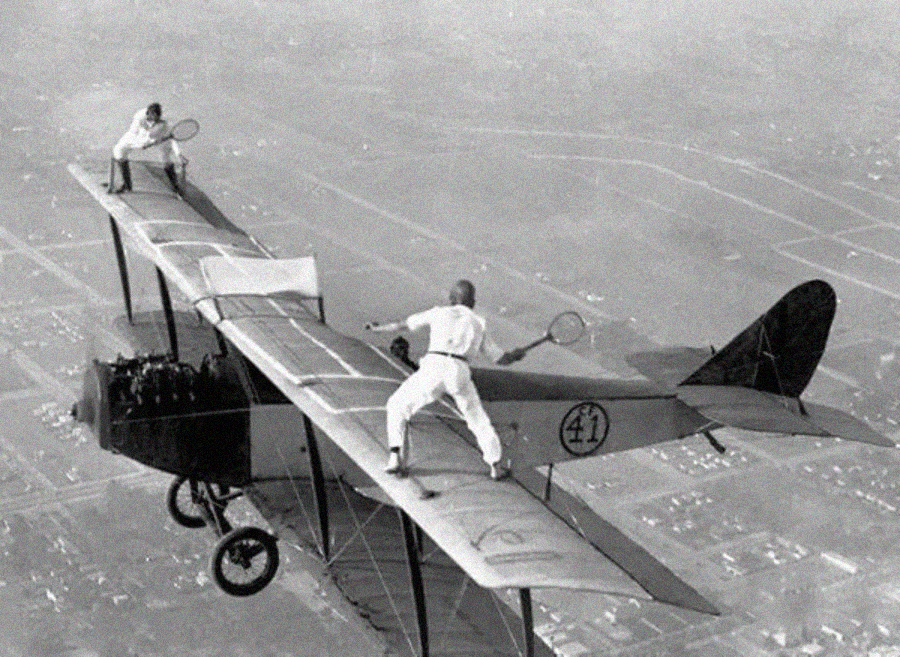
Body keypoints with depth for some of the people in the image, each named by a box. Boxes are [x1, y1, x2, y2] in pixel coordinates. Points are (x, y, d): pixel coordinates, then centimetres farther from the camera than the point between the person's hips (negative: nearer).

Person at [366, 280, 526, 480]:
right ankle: (495, 466, 25)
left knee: (397, 406, 16)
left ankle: (395, 458, 3)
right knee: (477, 418, 22)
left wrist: (379, 327, 43)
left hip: (433, 366, -2)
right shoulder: (479, 325, 23)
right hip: (460, 371, 2)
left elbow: (404, 324, 27)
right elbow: (501, 359, 24)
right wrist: (516, 355, 46)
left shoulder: (440, 313, 19)